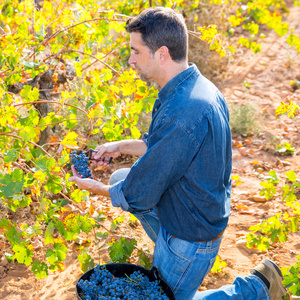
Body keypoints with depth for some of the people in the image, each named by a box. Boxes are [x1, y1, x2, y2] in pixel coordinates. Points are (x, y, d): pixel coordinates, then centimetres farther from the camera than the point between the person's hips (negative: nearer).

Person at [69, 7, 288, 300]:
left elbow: (138, 196, -25)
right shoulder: (197, 86, -5)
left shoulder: (182, 114, -36)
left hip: (191, 235, -8)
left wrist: (96, 188, -7)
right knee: (119, 177, 15)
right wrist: (121, 146, 8)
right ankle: (165, 251, 26)